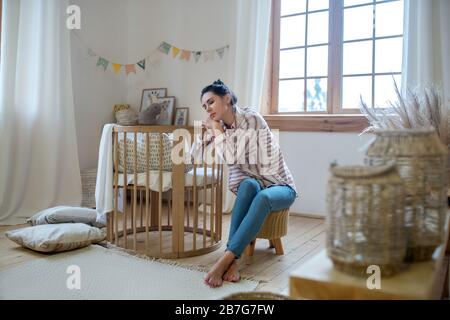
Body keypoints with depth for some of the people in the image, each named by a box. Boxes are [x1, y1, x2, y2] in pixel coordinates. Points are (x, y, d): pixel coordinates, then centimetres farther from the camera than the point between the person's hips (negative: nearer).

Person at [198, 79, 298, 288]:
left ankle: (226, 259, -40)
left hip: (280, 187, -4)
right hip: (253, 186, 4)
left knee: (263, 197, -38)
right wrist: (210, 133, -2)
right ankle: (232, 260, -40)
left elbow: (233, 157, -23)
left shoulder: (251, 117, -16)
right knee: (248, 184, -33)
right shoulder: (224, 128, 5)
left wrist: (217, 130, -14)